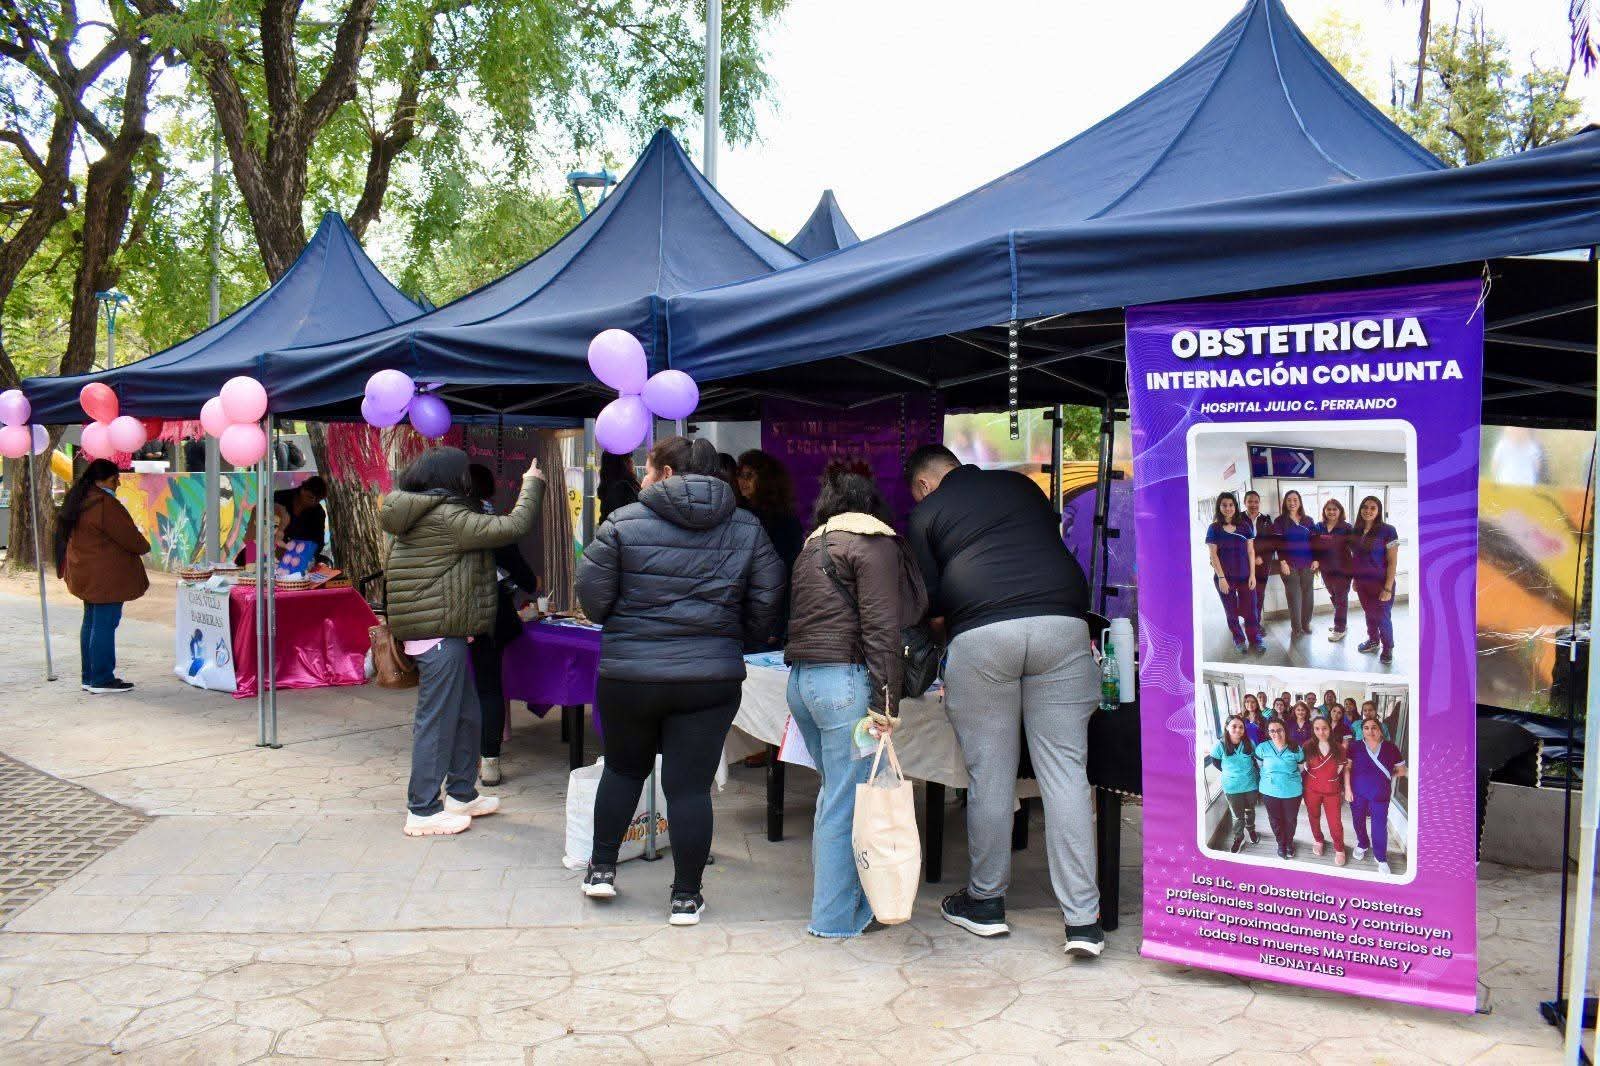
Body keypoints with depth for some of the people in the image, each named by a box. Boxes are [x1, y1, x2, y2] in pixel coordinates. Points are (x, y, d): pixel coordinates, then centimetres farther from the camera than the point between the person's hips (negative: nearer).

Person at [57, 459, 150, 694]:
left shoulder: (78, 500, 12)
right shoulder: (104, 504, -19)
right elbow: (128, 536, -16)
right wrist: (145, 546, 5)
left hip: (85, 573, 10)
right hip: (106, 576, -10)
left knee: (91, 622, 15)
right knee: (105, 624, -5)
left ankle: (89, 677, 22)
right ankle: (102, 679, -1)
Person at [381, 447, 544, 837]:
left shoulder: (419, 517, 14)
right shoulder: (445, 517, -18)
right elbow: (512, 527, -19)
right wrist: (532, 485, -6)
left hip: (447, 634, 11)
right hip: (440, 633, -11)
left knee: (467, 715, 17)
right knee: (437, 720, -3)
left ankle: (461, 794, 28)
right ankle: (422, 811, 4)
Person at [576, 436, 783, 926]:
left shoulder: (624, 523, -6)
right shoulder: (747, 528, 3)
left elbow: (592, 597, -5)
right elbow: (766, 606, 2)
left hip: (628, 674, -1)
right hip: (711, 678, 1)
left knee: (623, 768, 22)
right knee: (690, 785, 6)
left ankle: (602, 867, 30)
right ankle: (686, 896, 14)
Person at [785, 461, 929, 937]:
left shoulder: (811, 547, 22)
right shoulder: (874, 544, -3)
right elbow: (881, 626, -12)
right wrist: (886, 700, -15)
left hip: (800, 678, 8)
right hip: (845, 679, -8)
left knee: (835, 792, 17)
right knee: (849, 803, -1)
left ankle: (830, 899, 22)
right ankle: (836, 917, 6)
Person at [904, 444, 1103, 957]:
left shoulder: (927, 512, 14)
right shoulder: (1021, 486, 25)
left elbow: (928, 600, 10)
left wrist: (948, 615, 31)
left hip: (982, 634, -2)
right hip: (1062, 624, 3)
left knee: (990, 774, 8)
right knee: (1065, 770, 2)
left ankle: (986, 901, 21)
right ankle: (1083, 919, 1)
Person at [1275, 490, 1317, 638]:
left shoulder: (1308, 521, 10)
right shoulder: (1280, 521, 1)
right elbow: (1278, 543, -4)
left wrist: (1316, 559, 2)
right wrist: (1282, 561, -13)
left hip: (1307, 564, 3)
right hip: (1289, 564, -3)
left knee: (1307, 594, 5)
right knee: (1294, 596, -2)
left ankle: (1306, 624, 17)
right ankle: (1296, 628, 3)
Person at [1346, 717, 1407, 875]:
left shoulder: (1390, 748, -5)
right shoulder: (1355, 746, -5)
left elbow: (1401, 771, 4)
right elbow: (1347, 768, -4)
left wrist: (1387, 775, 2)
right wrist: (1347, 789, -8)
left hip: (1380, 795, -1)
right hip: (1357, 793, 1)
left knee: (1379, 826, 0)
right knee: (1358, 821, 16)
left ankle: (1381, 858, 15)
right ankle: (1363, 845, 42)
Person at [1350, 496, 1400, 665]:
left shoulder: (1387, 531, -14)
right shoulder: (1356, 531, 3)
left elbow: (1392, 561, -14)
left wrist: (1388, 588, -17)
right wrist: (1354, 579, 11)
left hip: (1380, 583, -5)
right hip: (1362, 583, 5)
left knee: (1382, 617, 5)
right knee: (1369, 613, 18)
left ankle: (1388, 648, 24)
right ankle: (1373, 641, 37)